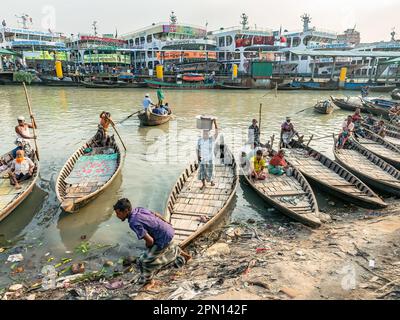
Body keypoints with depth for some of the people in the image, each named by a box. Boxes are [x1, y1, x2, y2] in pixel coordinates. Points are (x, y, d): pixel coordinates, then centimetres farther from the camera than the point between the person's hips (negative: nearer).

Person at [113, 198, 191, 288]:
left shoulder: (134, 223, -27)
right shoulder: (138, 210, -3)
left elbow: (150, 240, -27)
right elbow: (157, 215, 10)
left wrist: (148, 246, -2)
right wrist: (167, 225, 26)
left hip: (164, 239, -8)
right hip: (169, 231, 9)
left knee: (145, 261, 5)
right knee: (169, 248, 39)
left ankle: (149, 281, 30)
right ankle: (184, 255, 63)